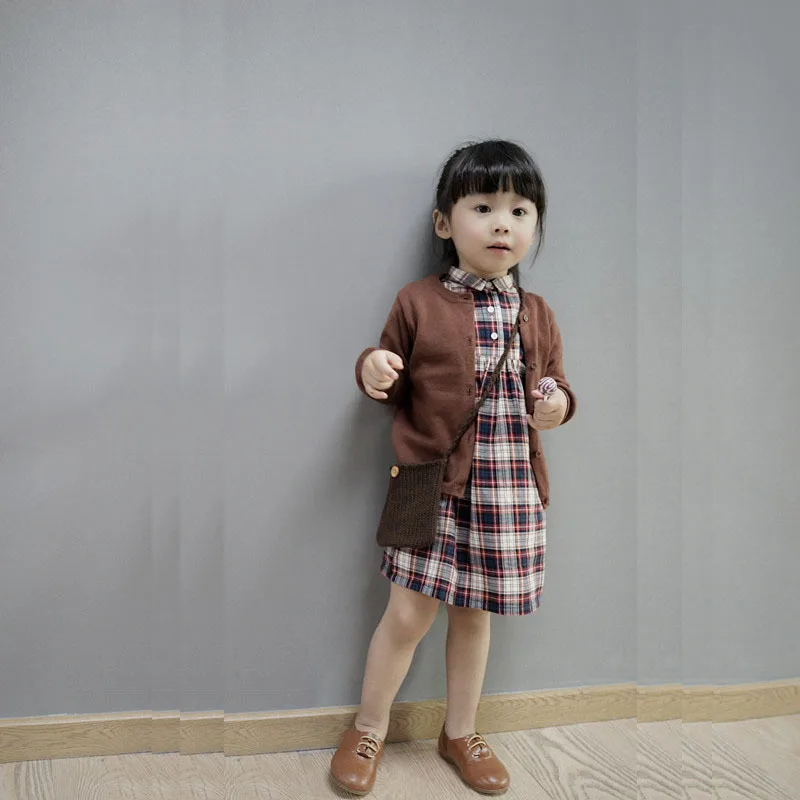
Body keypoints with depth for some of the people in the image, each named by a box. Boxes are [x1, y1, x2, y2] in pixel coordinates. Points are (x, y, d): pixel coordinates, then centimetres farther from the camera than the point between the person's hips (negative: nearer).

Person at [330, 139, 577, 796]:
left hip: (510, 493, 3)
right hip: (433, 487, -2)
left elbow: (554, 386, 15)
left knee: (475, 615, 15)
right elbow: (398, 388, 5)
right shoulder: (418, 303, -2)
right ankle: (369, 730, 28)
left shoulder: (537, 315, 6)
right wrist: (373, 371, -17)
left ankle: (461, 733, 38)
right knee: (408, 614, 2)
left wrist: (558, 404, -8)